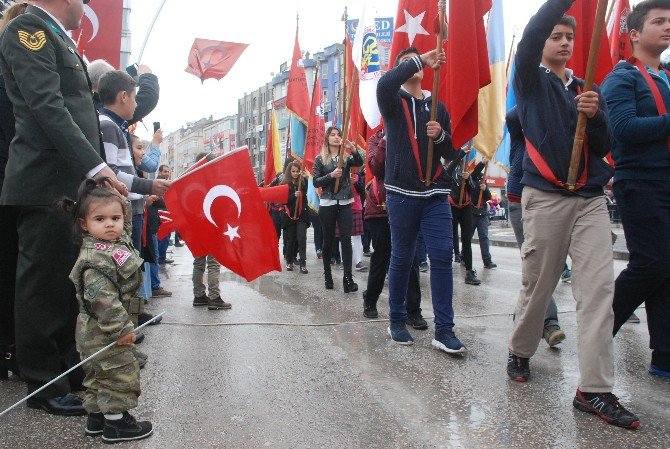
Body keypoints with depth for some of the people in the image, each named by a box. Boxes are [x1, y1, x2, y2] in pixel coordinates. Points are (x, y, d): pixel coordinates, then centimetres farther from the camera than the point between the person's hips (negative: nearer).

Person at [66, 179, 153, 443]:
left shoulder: (119, 241, 4)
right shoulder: (95, 259, -24)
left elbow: (126, 219, 24)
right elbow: (102, 300, -29)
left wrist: (113, 194, 11)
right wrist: (121, 329, -26)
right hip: (104, 330, -9)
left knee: (100, 374, 19)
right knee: (120, 372, 1)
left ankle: (96, 416, 32)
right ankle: (115, 423, 13)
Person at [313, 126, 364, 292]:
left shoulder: (347, 157, 6)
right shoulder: (320, 159, 3)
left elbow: (359, 163, -16)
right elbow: (316, 182, -3)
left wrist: (353, 149, -34)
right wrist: (331, 175, -18)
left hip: (345, 203, 1)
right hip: (327, 204, 0)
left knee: (346, 239, -7)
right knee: (328, 240, 8)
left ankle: (348, 277, -10)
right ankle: (327, 274, 20)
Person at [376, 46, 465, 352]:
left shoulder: (437, 106, 16)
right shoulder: (394, 101, 7)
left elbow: (452, 153, 13)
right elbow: (384, 84, -19)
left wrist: (441, 135, -8)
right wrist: (420, 59, -14)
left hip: (435, 194, 3)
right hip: (402, 193, -3)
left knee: (442, 256, -5)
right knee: (402, 258, 5)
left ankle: (443, 330, -1)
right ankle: (397, 321, 19)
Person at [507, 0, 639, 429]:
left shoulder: (589, 91, 20)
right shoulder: (531, 82, 9)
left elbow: (606, 146, 11)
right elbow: (530, 36, -11)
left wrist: (595, 116, -8)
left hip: (591, 199, 4)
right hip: (545, 196, -3)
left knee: (599, 289, -7)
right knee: (537, 286, 3)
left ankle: (594, 389, -4)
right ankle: (520, 352, 28)